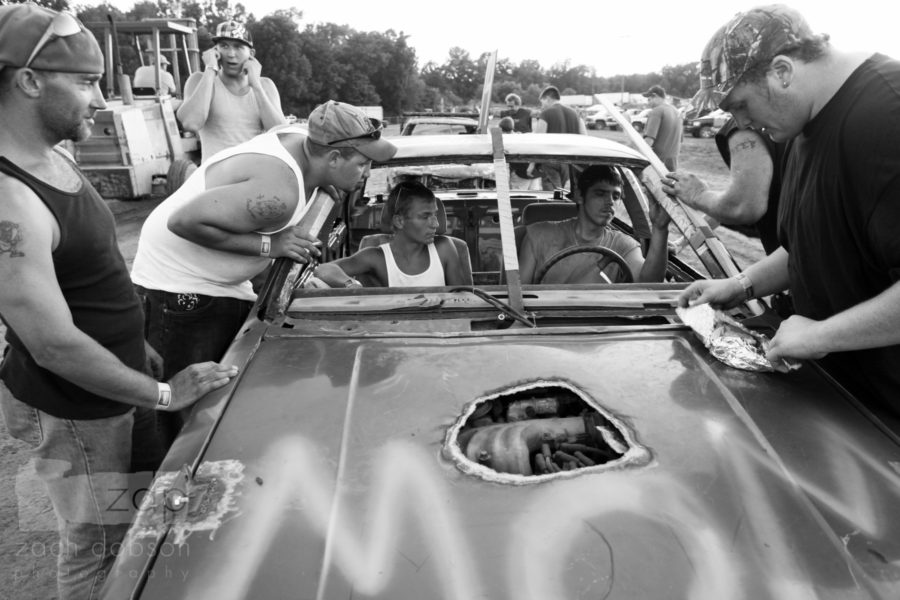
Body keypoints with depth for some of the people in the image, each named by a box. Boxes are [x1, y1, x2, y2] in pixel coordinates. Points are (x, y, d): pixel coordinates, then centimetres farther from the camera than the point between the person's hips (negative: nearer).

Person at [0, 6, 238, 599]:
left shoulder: (57, 158, 2)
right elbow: (54, 344, -26)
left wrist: (140, 346, 18)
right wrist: (163, 394, -17)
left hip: (118, 384, 9)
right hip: (72, 410, -9)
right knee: (100, 546, 11)